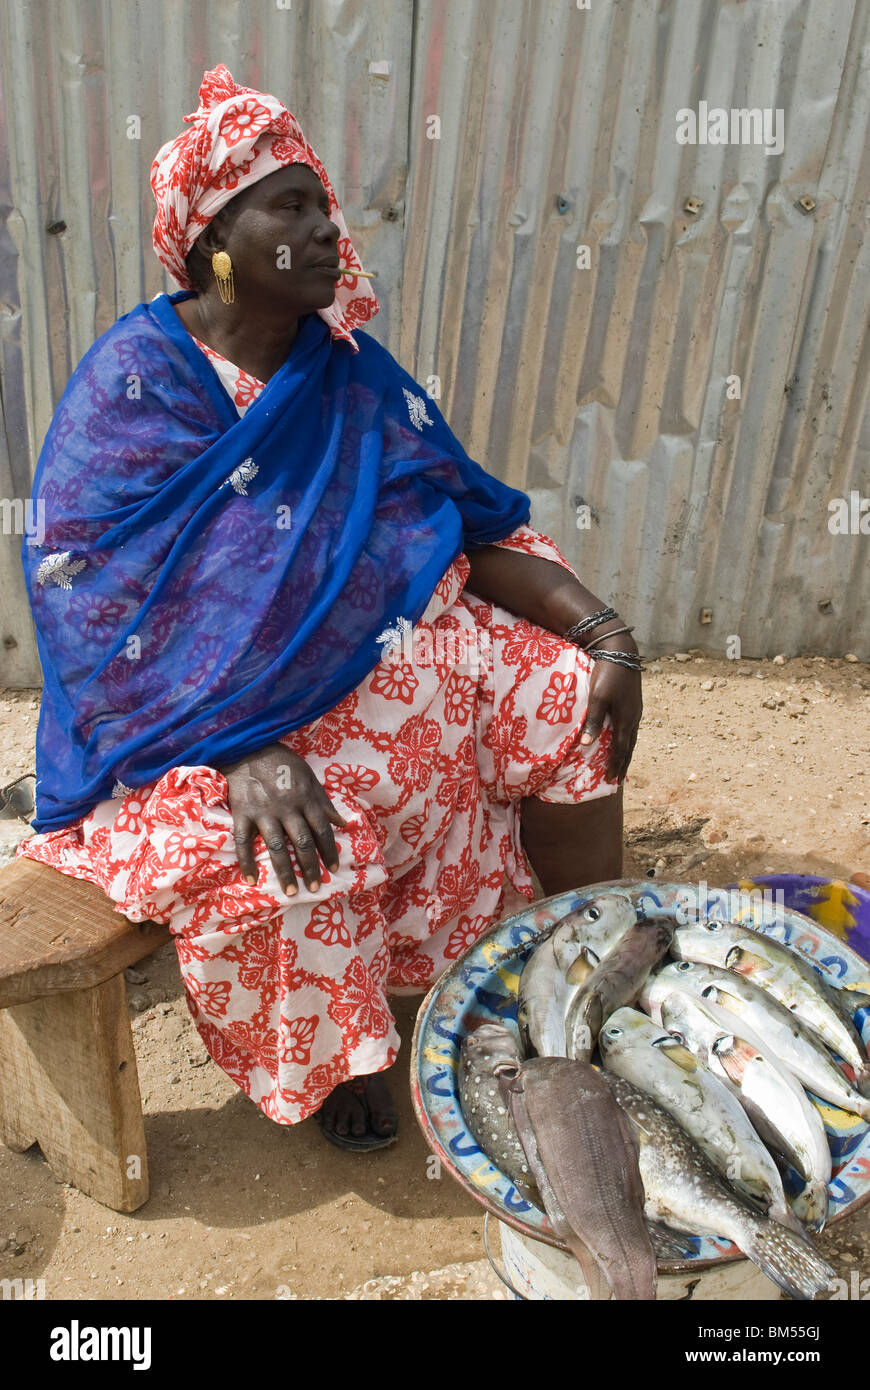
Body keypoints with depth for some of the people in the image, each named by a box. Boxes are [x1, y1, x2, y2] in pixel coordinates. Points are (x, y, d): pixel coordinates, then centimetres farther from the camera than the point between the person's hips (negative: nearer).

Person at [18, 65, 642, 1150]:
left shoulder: (348, 371, 3)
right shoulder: (133, 383, -13)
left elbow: (470, 526, -1)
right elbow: (95, 610, -20)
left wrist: (604, 630, -15)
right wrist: (243, 755, -32)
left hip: (371, 656, 6)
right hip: (204, 715, -5)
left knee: (573, 701, -5)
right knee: (310, 853, -32)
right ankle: (327, 1059, 3)